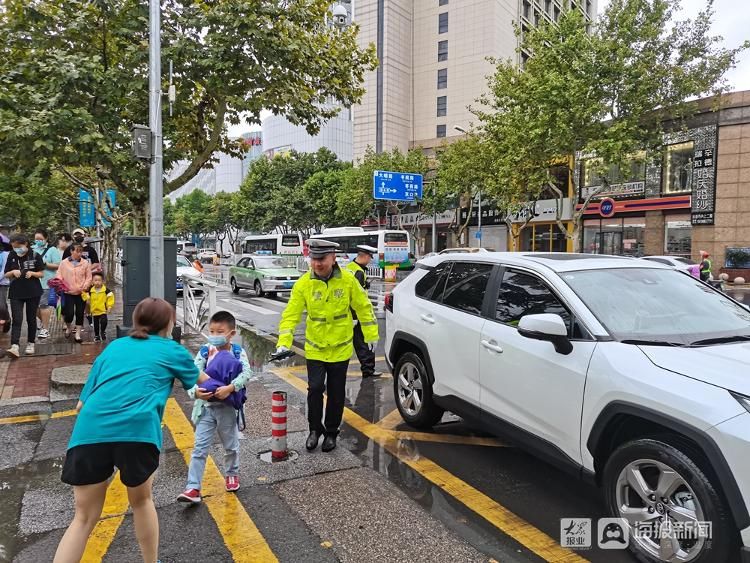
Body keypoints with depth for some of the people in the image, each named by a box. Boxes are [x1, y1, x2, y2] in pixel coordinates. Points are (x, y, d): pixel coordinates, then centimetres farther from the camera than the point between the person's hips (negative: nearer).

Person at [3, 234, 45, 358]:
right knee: (17, 319, -8)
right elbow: (6, 275, 7)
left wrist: (32, 273, -20)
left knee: (31, 319, 8)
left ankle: (30, 344, 22)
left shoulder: (35, 256, -5)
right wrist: (13, 272, -14)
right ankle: (14, 346, -16)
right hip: (16, 293, 1)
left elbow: (41, 273, 0)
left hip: (33, 292, -1)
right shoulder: (11, 256, 2)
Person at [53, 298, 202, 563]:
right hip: (136, 431, -2)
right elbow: (203, 381, 38)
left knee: (85, 517, 17)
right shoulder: (172, 350, 18)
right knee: (141, 501, 24)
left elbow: (82, 404, 24)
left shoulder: (113, 347, 26)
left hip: (90, 431, 3)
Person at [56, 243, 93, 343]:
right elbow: (59, 276, 4)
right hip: (68, 293, -1)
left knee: (79, 313, 5)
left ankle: (78, 334, 18)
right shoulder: (64, 263, 1)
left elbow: (88, 277, 3)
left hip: (81, 293, 1)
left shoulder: (85, 263, 1)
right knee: (69, 313, -5)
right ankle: (69, 327, 27)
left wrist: (84, 287, -10)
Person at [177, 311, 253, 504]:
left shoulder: (238, 352, -7)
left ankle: (231, 474, 42)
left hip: (227, 407, 0)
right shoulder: (204, 352, -3)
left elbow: (247, 373, -20)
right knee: (200, 448, 0)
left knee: (231, 445, 18)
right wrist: (195, 391, -32)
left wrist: (230, 388, -34)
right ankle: (193, 488, 5)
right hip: (206, 406, 1)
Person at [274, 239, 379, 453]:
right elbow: (291, 314, -12)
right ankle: (315, 429, 18)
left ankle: (331, 432, 29)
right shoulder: (303, 283, -12)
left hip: (340, 348, 0)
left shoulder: (348, 280, -11)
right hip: (315, 348, 0)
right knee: (315, 388, -7)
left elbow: (363, 307, 0)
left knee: (336, 394, 10)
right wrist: (284, 343, -23)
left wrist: (371, 334, 3)